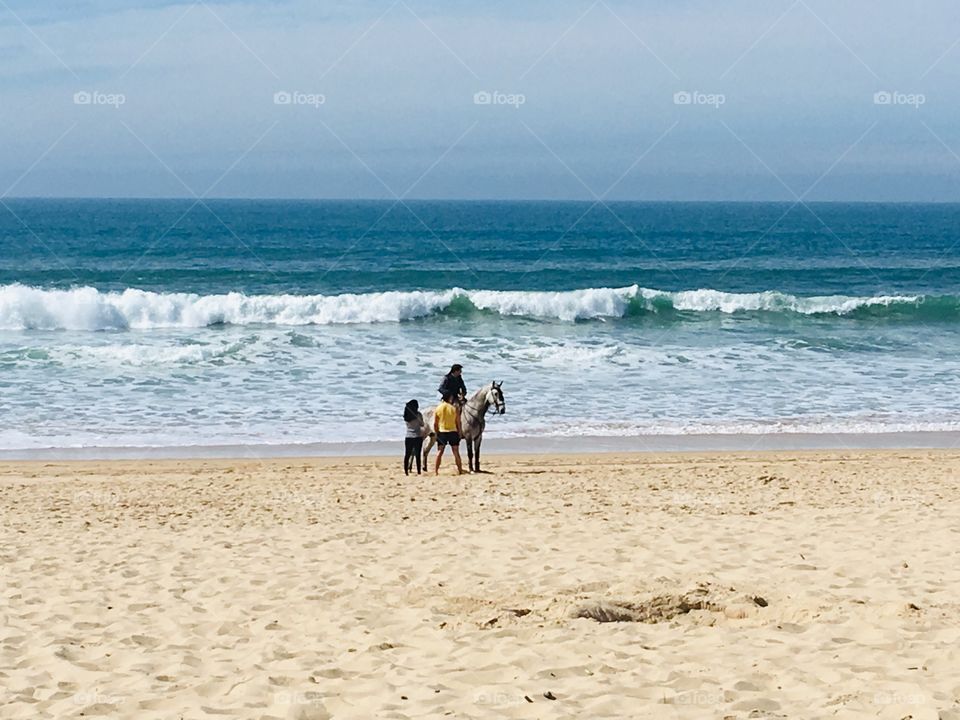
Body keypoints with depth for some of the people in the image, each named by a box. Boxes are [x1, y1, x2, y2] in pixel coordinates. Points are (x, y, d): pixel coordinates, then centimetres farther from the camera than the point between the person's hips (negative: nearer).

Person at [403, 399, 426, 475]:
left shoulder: (406, 415, 2)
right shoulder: (418, 414, -8)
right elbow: (422, 424, 0)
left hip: (408, 437, 3)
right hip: (417, 437, -3)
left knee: (407, 455, 7)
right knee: (417, 455, 1)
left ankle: (406, 471, 3)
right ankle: (418, 471, 0)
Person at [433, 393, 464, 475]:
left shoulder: (437, 408, -3)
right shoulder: (455, 408, -7)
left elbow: (435, 424, -1)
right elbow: (458, 423, -4)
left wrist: (436, 433, 9)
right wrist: (460, 433, 6)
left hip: (441, 432, 1)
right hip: (453, 432, -1)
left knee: (439, 452, 8)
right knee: (456, 452, 7)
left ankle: (436, 471, 5)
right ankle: (460, 470, 11)